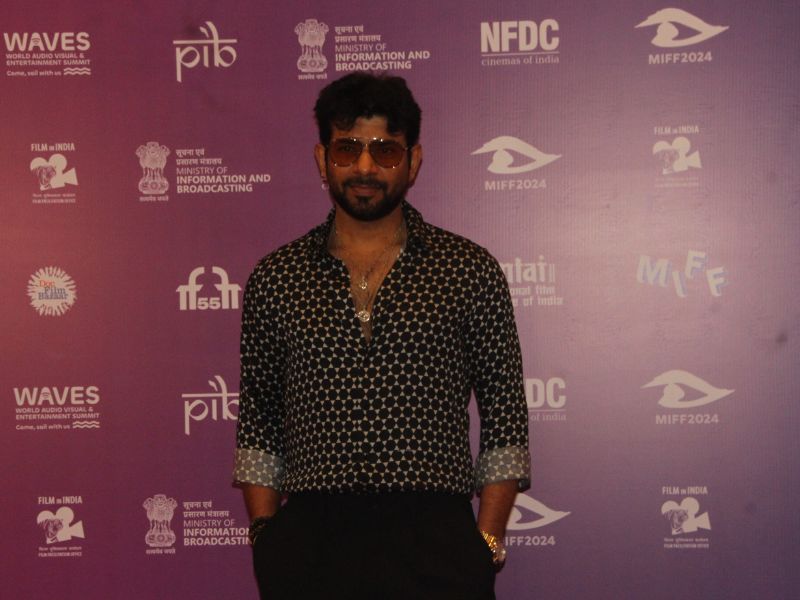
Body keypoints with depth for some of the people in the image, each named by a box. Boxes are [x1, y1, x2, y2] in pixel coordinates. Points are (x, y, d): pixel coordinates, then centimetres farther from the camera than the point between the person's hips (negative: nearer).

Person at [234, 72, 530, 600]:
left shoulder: (470, 270, 4)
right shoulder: (277, 278, 9)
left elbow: (505, 422, 4)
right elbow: (257, 427, 11)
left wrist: (488, 542, -4)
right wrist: (265, 534, 2)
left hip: (435, 542, -1)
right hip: (309, 546, 1)